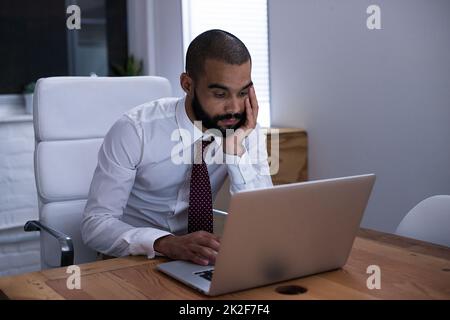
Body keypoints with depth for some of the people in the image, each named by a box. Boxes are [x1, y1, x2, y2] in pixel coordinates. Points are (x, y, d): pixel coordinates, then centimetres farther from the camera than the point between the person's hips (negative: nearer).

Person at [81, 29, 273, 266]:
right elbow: (94, 224, -19)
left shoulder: (247, 130, -8)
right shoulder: (134, 130, -19)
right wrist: (167, 244, -36)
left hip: (199, 258, 2)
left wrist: (236, 150, -24)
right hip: (135, 258, -1)